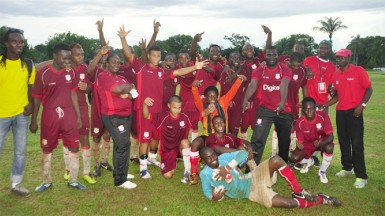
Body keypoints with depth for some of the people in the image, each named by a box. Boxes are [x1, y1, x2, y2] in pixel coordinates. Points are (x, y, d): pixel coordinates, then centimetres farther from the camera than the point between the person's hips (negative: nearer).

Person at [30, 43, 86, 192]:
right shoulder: (43, 74, -10)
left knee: (74, 147, 4)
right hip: (49, 116, -2)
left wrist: (78, 116, 7)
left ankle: (73, 180, 20)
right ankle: (47, 181, 28)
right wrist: (34, 120, 0)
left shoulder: (70, 72, 0)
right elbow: (36, 98, -3)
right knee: (47, 149, 10)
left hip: (68, 115, 3)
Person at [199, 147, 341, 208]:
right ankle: (321, 200, 3)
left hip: (252, 178, 4)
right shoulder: (205, 174, -4)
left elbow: (243, 154, -7)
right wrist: (214, 197, -21)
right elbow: (207, 192, 2)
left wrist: (227, 168, -16)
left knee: (276, 160, -25)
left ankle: (299, 192, -4)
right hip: (252, 193, -4)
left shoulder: (223, 157, 2)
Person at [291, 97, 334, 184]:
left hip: (322, 141, -1)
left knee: (329, 147, -37)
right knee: (295, 158, -22)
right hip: (308, 143, 1)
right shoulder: (299, 122, -22)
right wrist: (299, 145, -40)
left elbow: (330, 136, -27)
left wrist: (321, 143, -48)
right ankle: (309, 161, 19)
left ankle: (322, 171, -7)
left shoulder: (323, 116, -26)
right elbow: (300, 141, -14)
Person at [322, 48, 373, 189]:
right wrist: (325, 105, 5)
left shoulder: (359, 71, -6)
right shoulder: (336, 75, 10)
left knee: (356, 144, -7)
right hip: (340, 112, 6)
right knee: (343, 142, 13)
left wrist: (362, 105, -16)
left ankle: (361, 176, 0)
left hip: (354, 111, -6)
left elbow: (369, 89, -5)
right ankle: (347, 168, 28)